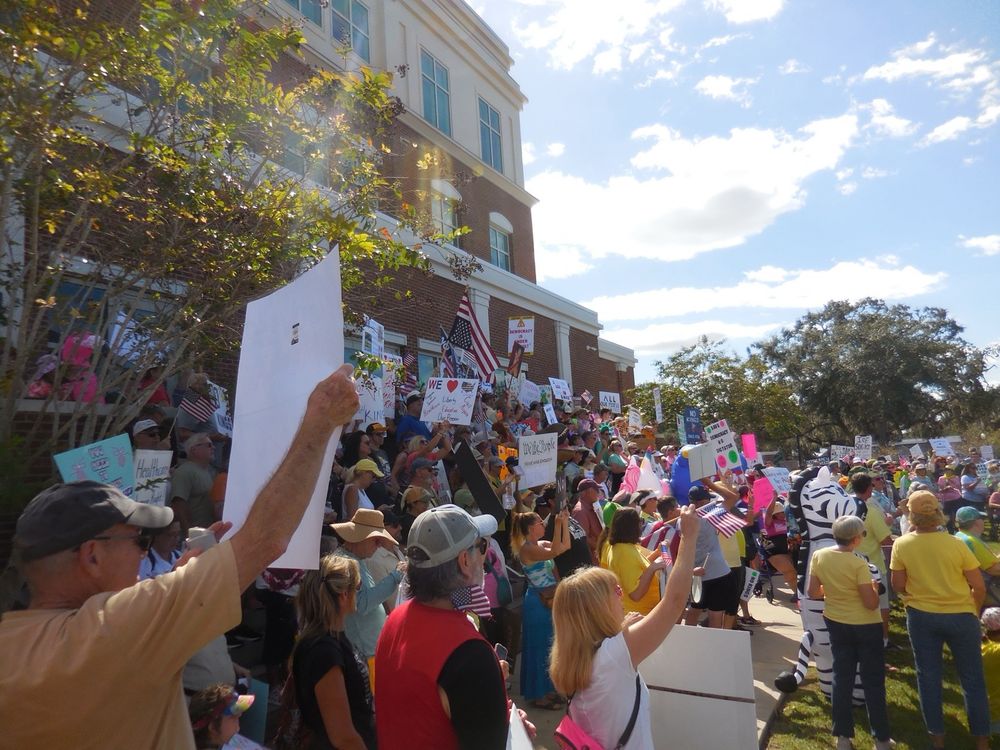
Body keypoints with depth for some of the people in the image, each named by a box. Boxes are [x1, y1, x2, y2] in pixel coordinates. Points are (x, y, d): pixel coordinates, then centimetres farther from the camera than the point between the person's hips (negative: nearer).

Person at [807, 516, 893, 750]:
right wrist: (874, 587, 0)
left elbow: (813, 593, -2)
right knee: (873, 681, 10)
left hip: (835, 623, 4)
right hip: (865, 626, -4)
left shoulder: (818, 556, -9)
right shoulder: (859, 564, -23)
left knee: (842, 677, 13)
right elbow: (871, 604, -19)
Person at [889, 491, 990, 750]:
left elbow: (898, 586, -5)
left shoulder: (902, 544, -12)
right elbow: (979, 587, -6)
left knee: (928, 676, 13)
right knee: (972, 679, 15)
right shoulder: (956, 544, -13)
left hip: (922, 617, 0)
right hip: (960, 616, 0)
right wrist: (973, 611, 12)